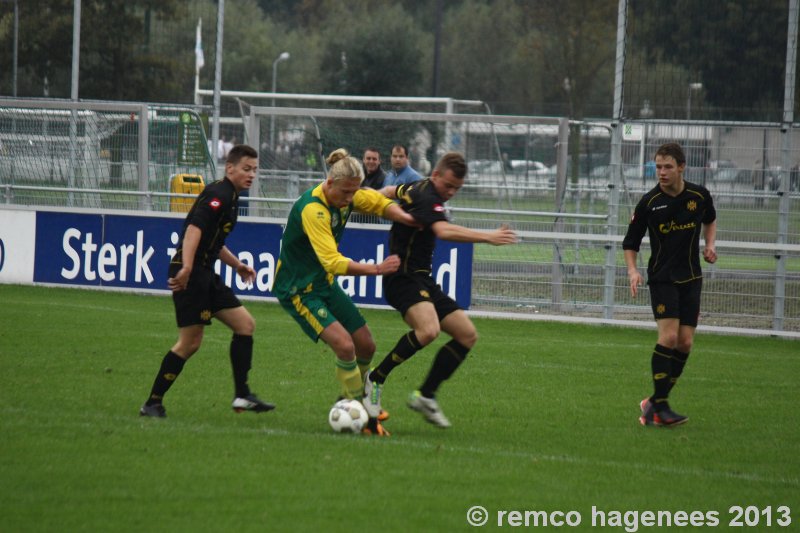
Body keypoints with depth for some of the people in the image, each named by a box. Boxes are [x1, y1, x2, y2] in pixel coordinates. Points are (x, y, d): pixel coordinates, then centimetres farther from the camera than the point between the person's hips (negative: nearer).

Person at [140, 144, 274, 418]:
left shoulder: (230, 198, 19)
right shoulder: (218, 195, -12)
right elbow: (195, 228, -27)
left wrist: (237, 265, 25)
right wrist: (186, 267, -37)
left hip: (205, 275, 10)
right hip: (191, 274, -10)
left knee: (245, 324, 6)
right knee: (190, 342, -8)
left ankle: (242, 395, 7)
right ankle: (153, 403, 0)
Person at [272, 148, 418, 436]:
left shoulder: (346, 197, -5)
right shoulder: (312, 209, -30)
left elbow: (380, 202, 14)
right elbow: (333, 262, -36)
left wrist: (403, 216, -8)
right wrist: (375, 269, -40)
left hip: (325, 283, 9)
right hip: (298, 290, -9)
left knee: (366, 346, 11)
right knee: (344, 344, -23)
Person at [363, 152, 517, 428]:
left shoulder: (416, 188, 14)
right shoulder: (426, 197, -19)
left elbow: (390, 191, 35)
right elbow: (444, 231, -37)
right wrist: (488, 237, -41)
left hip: (421, 280, 11)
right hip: (403, 278, -11)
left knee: (468, 335, 5)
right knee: (428, 330, -35)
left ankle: (425, 396, 10)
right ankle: (376, 379, -17)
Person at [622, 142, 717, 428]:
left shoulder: (700, 196, -2)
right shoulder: (649, 202, -10)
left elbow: (710, 220, 22)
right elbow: (631, 242, -1)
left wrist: (710, 244, 4)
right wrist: (632, 270, -16)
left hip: (691, 279, 4)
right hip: (662, 278, -4)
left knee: (685, 342, 0)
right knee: (668, 336, -19)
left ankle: (654, 403, 11)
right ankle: (659, 406, -15)